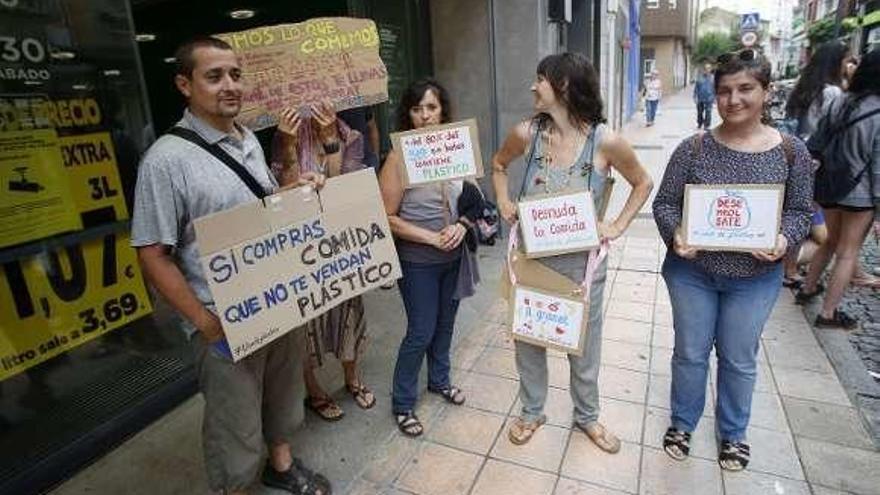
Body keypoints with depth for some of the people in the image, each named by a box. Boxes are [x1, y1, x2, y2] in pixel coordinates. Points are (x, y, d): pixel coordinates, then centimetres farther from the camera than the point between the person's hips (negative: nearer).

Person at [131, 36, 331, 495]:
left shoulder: (250, 140, 5)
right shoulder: (167, 159, -17)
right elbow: (153, 256, -16)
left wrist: (293, 188, -3)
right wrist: (207, 323, -17)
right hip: (226, 322, -6)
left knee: (280, 394, 24)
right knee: (236, 426, 11)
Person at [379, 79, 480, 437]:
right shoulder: (399, 158, -16)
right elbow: (388, 217, -15)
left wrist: (462, 225, -9)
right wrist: (432, 238, -19)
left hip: (454, 256, 5)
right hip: (418, 261, -5)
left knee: (445, 322, 20)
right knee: (421, 332, 3)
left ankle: (439, 379, 45)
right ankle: (402, 403, 25)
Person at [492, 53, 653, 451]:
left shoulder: (605, 141, -15)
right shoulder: (526, 133, -8)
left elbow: (643, 183, 3)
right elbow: (499, 164, 13)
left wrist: (618, 226, -5)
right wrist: (504, 202, 0)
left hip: (582, 261, -1)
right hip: (531, 257, 2)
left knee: (584, 343, 17)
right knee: (528, 337, 16)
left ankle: (587, 415, 44)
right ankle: (531, 411, 42)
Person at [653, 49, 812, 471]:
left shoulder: (790, 151, -4)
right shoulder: (694, 148, -8)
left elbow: (799, 210, 2)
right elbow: (665, 202, -5)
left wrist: (784, 239, -19)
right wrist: (675, 234, -24)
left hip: (755, 278, 1)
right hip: (691, 271, 0)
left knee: (739, 359, 17)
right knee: (690, 353, 15)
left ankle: (733, 433, 41)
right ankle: (682, 423, 38)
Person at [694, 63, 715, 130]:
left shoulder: (712, 78, 2)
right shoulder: (699, 77, 3)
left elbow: (715, 89, 6)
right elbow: (696, 87, 5)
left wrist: (715, 98, 3)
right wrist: (695, 97, -1)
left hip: (709, 99, -1)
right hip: (700, 99, 1)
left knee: (708, 113, -4)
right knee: (699, 112, 10)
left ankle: (706, 126, 4)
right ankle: (699, 124, 27)